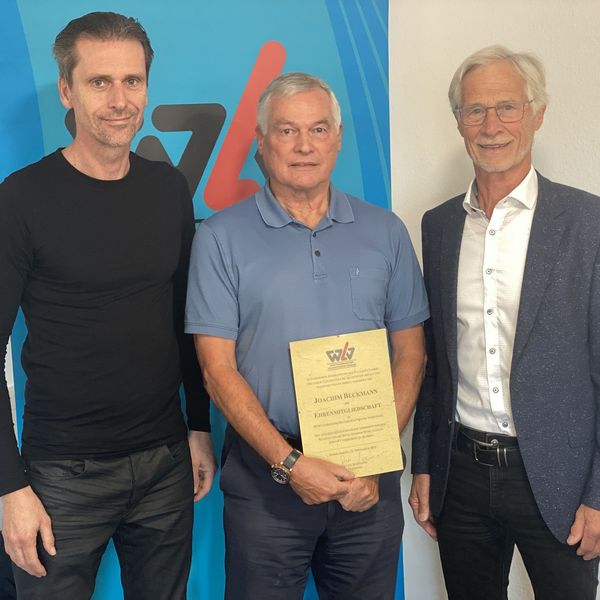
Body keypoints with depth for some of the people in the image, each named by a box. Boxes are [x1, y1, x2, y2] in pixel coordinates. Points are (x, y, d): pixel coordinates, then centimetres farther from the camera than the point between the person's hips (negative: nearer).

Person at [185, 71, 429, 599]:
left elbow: (410, 354, 5)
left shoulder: (385, 232, 5)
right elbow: (218, 369, -6)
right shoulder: (222, 238, -3)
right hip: (266, 473, -2)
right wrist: (288, 462, -13)